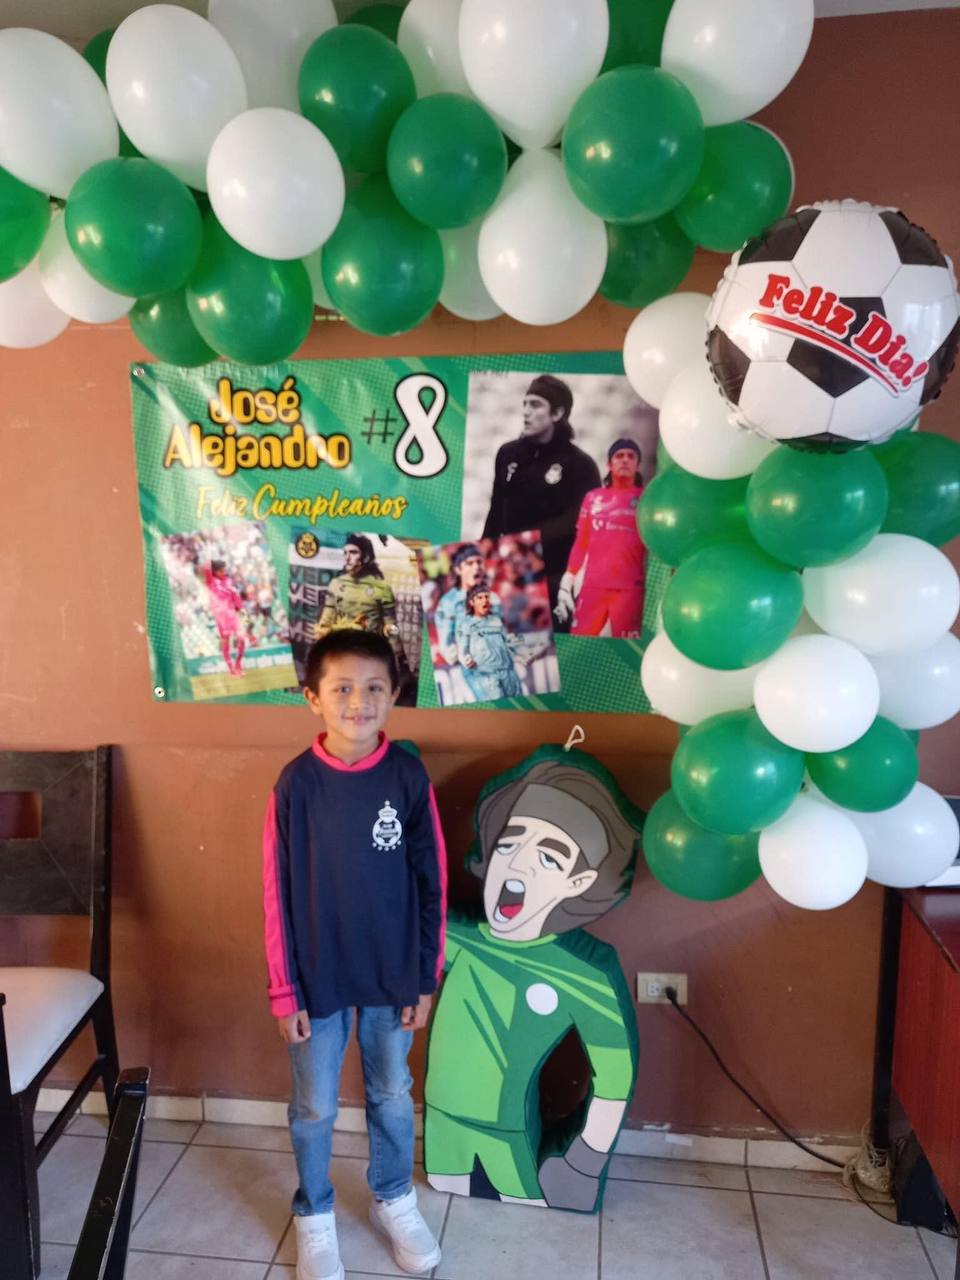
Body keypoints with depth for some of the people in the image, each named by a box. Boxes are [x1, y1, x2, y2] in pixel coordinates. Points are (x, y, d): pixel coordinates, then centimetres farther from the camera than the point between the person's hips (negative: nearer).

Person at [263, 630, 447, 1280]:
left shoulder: (409, 775, -12)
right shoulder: (297, 783, -14)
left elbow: (432, 883, -5)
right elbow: (279, 896, -8)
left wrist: (426, 977, -2)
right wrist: (285, 990, -5)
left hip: (393, 975, 1)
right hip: (318, 979, -1)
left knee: (392, 1094, 21)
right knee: (315, 1107, 17)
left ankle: (395, 1199, 46)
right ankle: (314, 1216, 42)